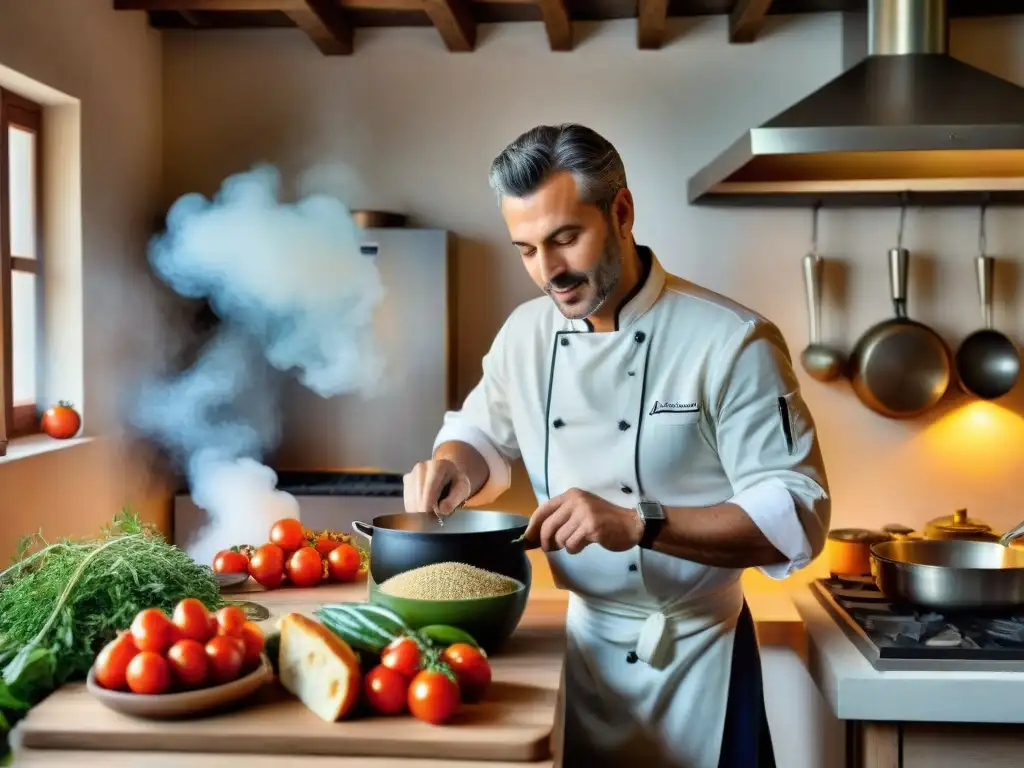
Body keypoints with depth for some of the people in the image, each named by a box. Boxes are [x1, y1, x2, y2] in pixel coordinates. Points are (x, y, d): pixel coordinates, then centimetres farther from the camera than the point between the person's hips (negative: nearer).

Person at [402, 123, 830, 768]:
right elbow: (485, 434, 15)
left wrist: (638, 523, -32)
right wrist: (453, 466, -8)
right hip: (574, 644, 5)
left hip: (692, 661, -4)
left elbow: (798, 517, -21)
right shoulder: (526, 333, -1)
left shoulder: (731, 342, -18)